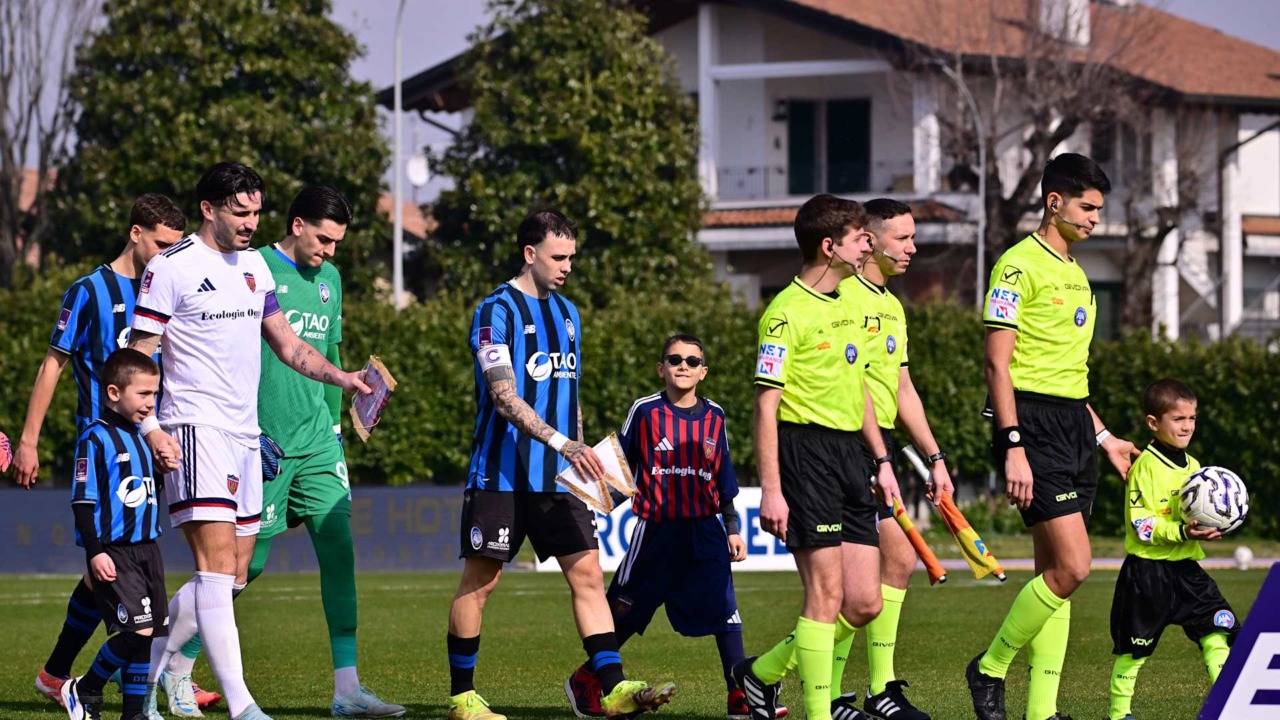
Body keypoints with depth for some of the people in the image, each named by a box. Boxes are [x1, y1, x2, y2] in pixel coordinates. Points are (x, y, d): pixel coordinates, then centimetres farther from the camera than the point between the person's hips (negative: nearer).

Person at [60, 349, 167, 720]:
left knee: (154, 632, 5)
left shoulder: (139, 437, 14)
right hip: (113, 554, -8)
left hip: (146, 548, 8)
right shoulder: (96, 439, -11)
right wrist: (95, 552, -19)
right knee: (138, 630, -15)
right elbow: (83, 500, -13)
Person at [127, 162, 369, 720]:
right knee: (218, 565, -16)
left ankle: (146, 674, 22)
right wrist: (149, 427, -19)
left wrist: (343, 378, 10)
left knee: (230, 578, 9)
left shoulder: (254, 266, 15)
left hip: (245, 436, 8)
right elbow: (139, 355, -7)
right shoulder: (172, 267, -8)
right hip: (196, 430, -8)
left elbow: (286, 344, 24)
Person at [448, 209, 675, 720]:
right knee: (479, 581, 0)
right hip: (501, 475, -6)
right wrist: (563, 444, -29)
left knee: (587, 572, -4)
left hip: (559, 477, 7)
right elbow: (504, 397, -19)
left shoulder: (567, 312, 15)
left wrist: (582, 459, 19)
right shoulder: (497, 311, -9)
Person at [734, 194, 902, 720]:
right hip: (805, 448, -8)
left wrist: (881, 461, 21)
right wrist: (770, 489, -18)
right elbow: (765, 404, -13)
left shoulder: (848, 306, 15)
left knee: (864, 602, 5)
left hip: (850, 451, 8)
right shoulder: (787, 313, -11)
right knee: (826, 593, -10)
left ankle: (763, 672, 21)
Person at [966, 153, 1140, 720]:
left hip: (1074, 425, 9)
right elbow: (998, 365, -14)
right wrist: (1014, 449, -20)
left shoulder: (1074, 274, 18)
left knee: (1055, 573, 7)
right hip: (1033, 425, -9)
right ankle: (990, 670, 1)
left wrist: (1103, 438, 24)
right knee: (1072, 566, -15)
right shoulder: (1020, 266, -9)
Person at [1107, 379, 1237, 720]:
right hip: (1147, 568, -6)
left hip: (1185, 568, 6)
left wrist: (1209, 528, 0)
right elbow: (1141, 524, -18)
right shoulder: (1146, 466, -12)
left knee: (1217, 626, -6)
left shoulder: (1192, 466, 11)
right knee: (1134, 645, 3)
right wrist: (1182, 532, -28)